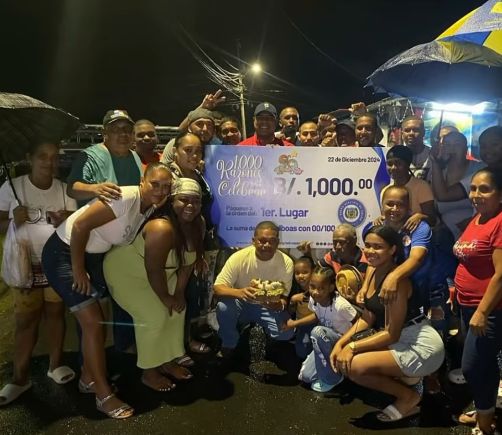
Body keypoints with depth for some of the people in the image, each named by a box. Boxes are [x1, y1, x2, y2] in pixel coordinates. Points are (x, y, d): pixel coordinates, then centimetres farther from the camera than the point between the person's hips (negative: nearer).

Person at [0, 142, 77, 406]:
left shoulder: (64, 190, 0)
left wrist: (65, 220, -17)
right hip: (26, 265, -2)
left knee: (55, 313, 9)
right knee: (26, 320, 3)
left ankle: (55, 365, 25)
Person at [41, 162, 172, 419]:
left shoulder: (151, 207, -2)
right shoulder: (127, 198, -29)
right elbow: (81, 225, -29)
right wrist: (78, 270, -21)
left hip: (94, 256, 9)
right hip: (64, 253, -8)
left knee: (96, 321, 14)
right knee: (93, 323, -7)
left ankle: (88, 379, 35)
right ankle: (104, 395, 6)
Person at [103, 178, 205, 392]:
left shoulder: (198, 224, -13)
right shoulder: (162, 228, -38)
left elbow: (187, 261, -4)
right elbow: (154, 270, -31)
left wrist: (179, 292, -5)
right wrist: (166, 298, -18)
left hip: (157, 274, 8)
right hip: (127, 272, -8)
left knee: (177, 309, 7)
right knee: (154, 317, -14)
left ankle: (168, 362, 24)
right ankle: (149, 373, 6)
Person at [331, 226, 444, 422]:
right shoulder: (372, 270, 4)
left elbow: (392, 334, -21)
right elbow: (367, 319, 6)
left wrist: (352, 346, -19)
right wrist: (341, 343, -5)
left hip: (422, 346, -9)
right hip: (401, 340, 9)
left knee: (353, 366, -20)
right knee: (343, 358, 4)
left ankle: (408, 396, 3)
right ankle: (404, 376, 13)